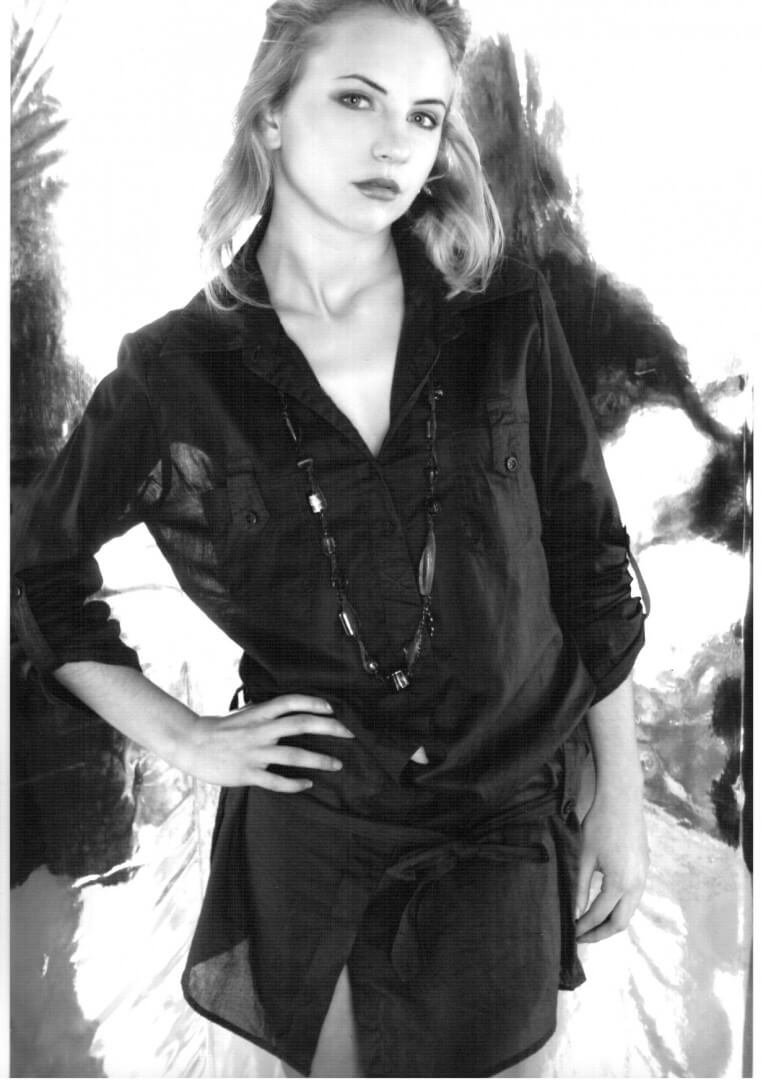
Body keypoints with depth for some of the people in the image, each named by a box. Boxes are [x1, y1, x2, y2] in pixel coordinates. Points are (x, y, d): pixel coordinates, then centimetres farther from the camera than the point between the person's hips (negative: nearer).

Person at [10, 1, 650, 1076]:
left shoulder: (506, 316, -7)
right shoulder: (175, 374, -10)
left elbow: (588, 560, 0)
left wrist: (620, 794, 2)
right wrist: (181, 737, -2)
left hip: (513, 816, 1)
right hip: (310, 833, 0)